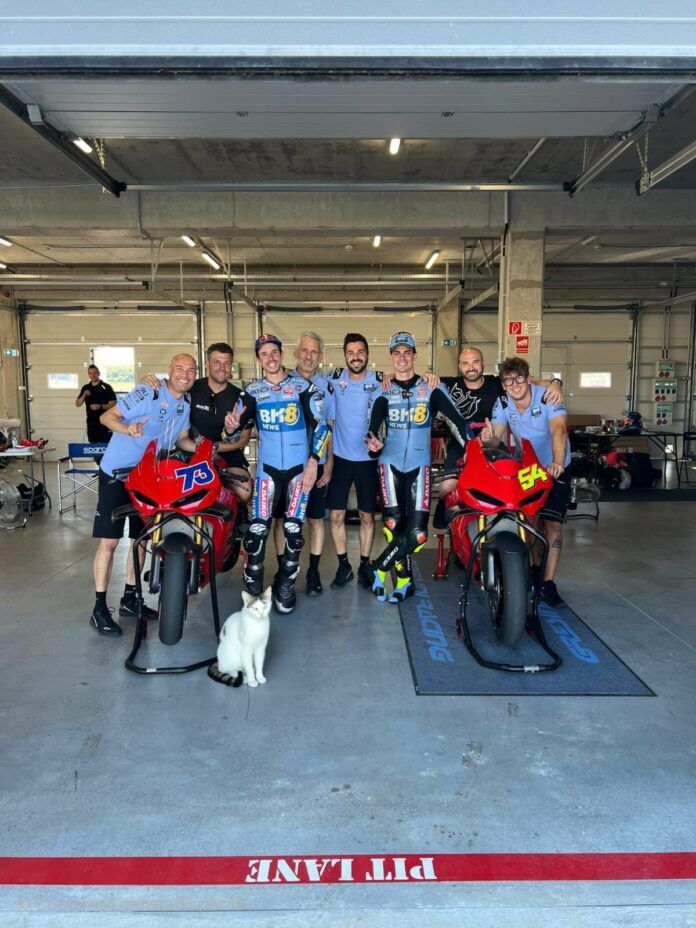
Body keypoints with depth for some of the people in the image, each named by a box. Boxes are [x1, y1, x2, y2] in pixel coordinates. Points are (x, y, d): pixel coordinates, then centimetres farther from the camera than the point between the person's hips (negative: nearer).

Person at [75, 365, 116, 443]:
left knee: (105, 444, -8)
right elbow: (77, 404, 11)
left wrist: (101, 406, -19)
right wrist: (84, 395, -7)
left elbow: (114, 403, -6)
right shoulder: (85, 388, 12)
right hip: (91, 421, 5)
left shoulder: (106, 387, -2)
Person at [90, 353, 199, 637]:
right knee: (109, 540, -7)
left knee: (141, 538, 13)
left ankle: (129, 599, 27)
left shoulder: (187, 405, 5)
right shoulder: (148, 393, -16)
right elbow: (107, 416, -14)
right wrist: (127, 429, -35)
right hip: (117, 473, -7)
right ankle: (100, 608, 2)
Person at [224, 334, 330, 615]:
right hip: (267, 467, 1)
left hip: (300, 467, -1)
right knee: (257, 528, -7)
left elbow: (320, 425, -2)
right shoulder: (252, 390, 6)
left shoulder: (303, 386, -1)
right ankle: (252, 588, 9)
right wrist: (232, 426, -24)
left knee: (293, 528, -4)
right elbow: (239, 422, 2)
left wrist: (313, 463, -10)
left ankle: (286, 585, 14)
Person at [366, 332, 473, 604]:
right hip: (390, 461, 1)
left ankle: (381, 568, 7)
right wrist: (371, 440, -23)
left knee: (417, 530, -11)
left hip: (419, 463, 0)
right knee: (394, 522, -9)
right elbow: (373, 423, 0)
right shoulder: (383, 390, 10)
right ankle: (404, 579, 7)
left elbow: (454, 418, -1)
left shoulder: (431, 388, 7)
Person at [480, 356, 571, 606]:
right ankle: (537, 567, 31)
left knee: (553, 524, -12)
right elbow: (496, 440, -17)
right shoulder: (503, 404, -9)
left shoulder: (547, 397, -23)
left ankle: (548, 582, -8)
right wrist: (488, 438, -43)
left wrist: (557, 462, -58)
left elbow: (558, 430, -39)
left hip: (555, 469, -4)